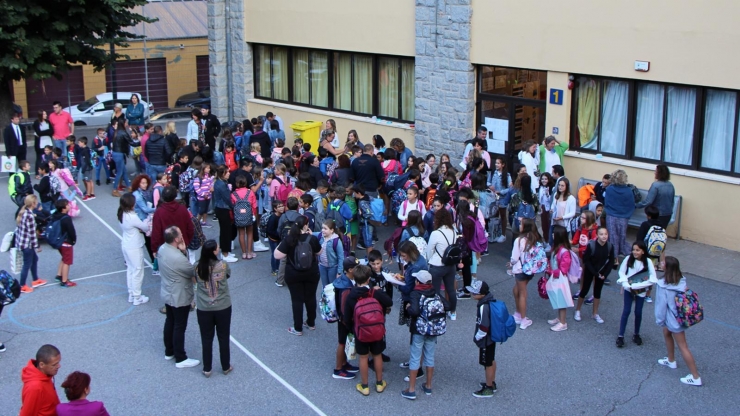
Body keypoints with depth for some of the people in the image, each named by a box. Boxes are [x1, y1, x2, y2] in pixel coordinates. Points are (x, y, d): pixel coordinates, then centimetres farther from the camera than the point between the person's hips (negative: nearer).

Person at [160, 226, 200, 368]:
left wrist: (182, 251, -15)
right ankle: (180, 359, 19)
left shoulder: (162, 249, -8)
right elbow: (194, 274, -18)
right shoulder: (178, 259, -34)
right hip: (180, 297, -8)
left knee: (170, 322, 22)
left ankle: (169, 352, 38)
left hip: (167, 294, 8)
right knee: (179, 327, 6)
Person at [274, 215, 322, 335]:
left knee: (297, 300, 7)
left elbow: (277, 255, -15)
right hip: (311, 274, 2)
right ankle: (311, 323, 33)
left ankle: (298, 328, 13)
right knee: (311, 298, 18)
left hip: (293, 275, -1)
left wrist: (283, 243, -2)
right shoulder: (312, 238, -11)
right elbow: (319, 252, 7)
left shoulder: (289, 239, -15)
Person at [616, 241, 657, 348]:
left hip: (640, 290, 0)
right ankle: (621, 336, 2)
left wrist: (636, 286, -20)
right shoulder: (628, 259, -11)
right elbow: (622, 272, -2)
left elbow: (653, 279, -15)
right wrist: (625, 284, -16)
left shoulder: (648, 262, -14)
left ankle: (636, 334, 26)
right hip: (628, 289, 0)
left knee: (638, 312, 8)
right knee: (626, 311, -1)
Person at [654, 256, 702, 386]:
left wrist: (659, 320, -3)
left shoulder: (663, 285, -27)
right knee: (667, 333, 30)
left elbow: (661, 305, -19)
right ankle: (671, 360, 49)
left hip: (673, 319, -8)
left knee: (682, 346, 3)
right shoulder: (682, 280, -9)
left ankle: (695, 377, 11)